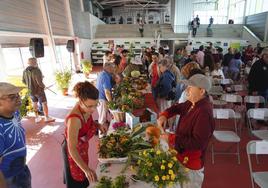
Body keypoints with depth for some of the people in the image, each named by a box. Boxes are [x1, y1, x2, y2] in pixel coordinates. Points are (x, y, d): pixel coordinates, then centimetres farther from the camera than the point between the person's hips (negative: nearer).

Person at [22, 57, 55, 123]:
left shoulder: (25, 71, -3)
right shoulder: (37, 70, -24)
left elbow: (24, 81, 6)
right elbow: (39, 82, -29)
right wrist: (43, 86, -10)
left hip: (31, 90, 6)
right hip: (39, 90, -6)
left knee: (34, 103, 19)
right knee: (44, 103, 7)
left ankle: (37, 118, 30)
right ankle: (47, 118, 16)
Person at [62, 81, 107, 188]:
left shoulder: (86, 109, -18)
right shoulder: (74, 119, -40)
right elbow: (72, 149, -38)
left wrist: (98, 125, -13)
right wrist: (86, 169, -44)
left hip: (82, 146, 7)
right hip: (73, 150, -7)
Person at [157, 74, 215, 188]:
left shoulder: (204, 113, -32)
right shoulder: (192, 104, -3)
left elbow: (198, 143, -32)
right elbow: (177, 108, 12)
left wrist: (172, 139, -31)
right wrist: (164, 115, -8)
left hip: (191, 164, -8)